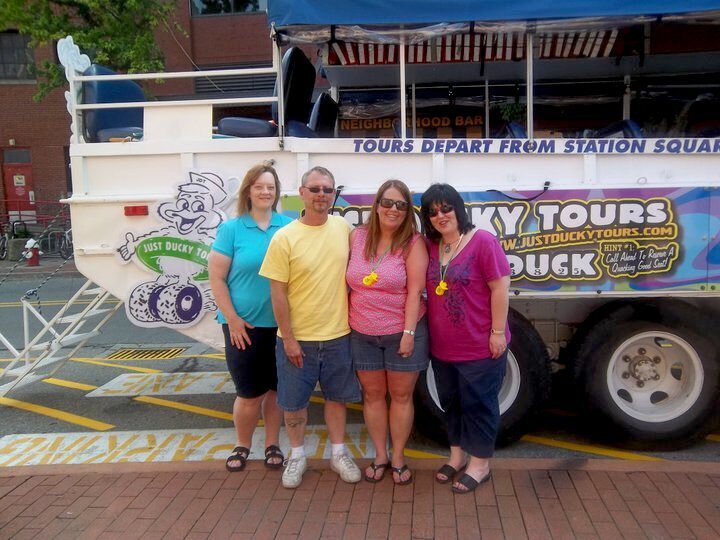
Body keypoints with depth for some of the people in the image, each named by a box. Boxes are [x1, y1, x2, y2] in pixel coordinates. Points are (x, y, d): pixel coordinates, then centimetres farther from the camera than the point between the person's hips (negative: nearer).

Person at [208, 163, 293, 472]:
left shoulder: (289, 227, 2)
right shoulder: (231, 229, -3)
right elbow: (216, 277, -4)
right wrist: (233, 319, -9)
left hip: (282, 324, 2)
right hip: (244, 326, -2)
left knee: (276, 389, 12)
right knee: (249, 393, 4)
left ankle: (272, 445, 30)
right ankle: (242, 446, 28)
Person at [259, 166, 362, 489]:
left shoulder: (343, 228, -1)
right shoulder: (284, 238, -12)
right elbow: (277, 293, -10)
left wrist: (354, 320, 8)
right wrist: (288, 338, -11)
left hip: (338, 335, 3)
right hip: (298, 337, -3)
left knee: (337, 397, 16)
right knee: (294, 402, 11)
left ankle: (338, 454, 34)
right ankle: (297, 456, 32)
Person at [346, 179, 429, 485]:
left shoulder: (413, 243, -10)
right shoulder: (358, 237, 0)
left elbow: (414, 292, -13)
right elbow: (348, 280, 7)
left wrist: (409, 333, -17)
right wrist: (346, 320, 6)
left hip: (402, 333, -3)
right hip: (363, 334, 3)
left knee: (401, 396, 10)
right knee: (373, 395, 13)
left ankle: (398, 458, 25)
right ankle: (380, 456, 29)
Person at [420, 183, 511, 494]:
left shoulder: (483, 242, -14)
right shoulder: (430, 247, 4)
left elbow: (500, 287, -15)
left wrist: (498, 332, -16)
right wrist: (427, 333, 10)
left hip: (480, 347, -6)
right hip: (442, 348, 6)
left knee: (478, 404, 8)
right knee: (451, 402, 19)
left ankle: (479, 464, 25)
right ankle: (457, 454, 38)